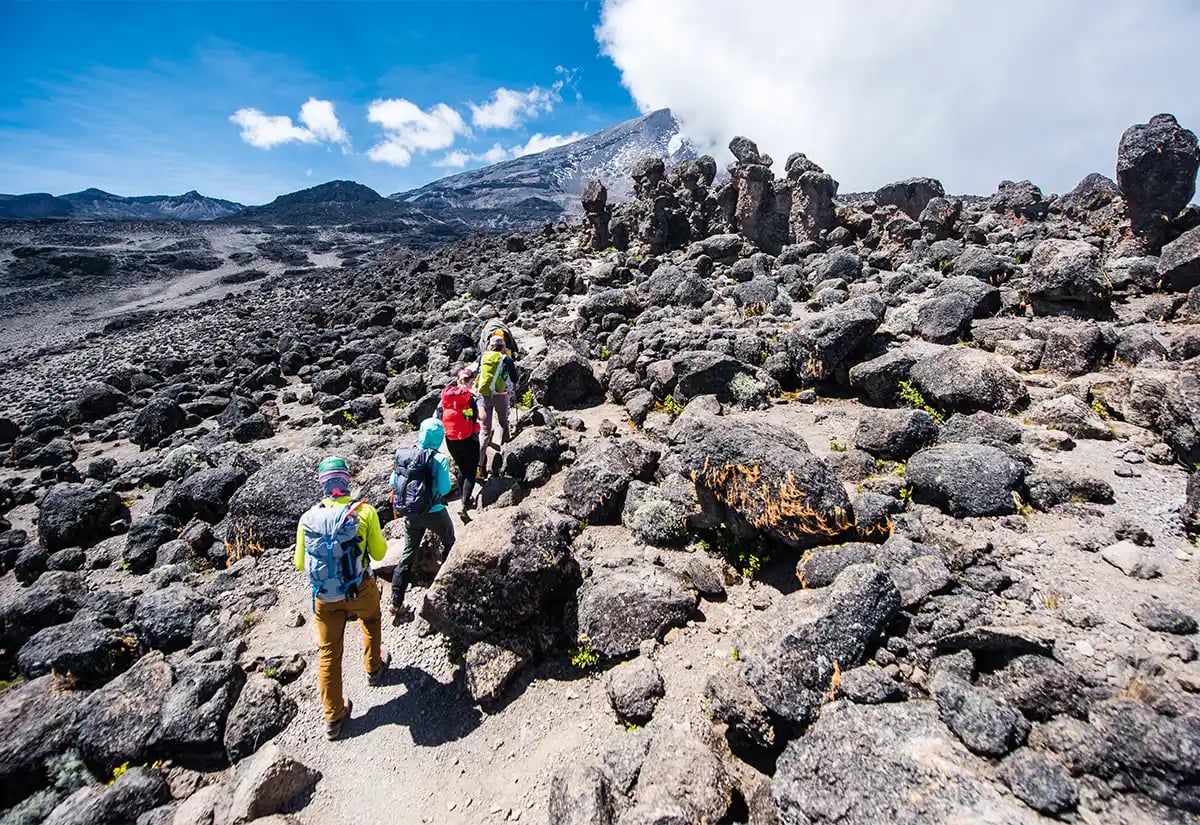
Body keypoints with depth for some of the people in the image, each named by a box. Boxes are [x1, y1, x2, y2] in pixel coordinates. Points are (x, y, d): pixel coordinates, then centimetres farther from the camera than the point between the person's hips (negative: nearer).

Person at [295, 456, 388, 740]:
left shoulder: (308, 518, -8)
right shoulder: (365, 512, -17)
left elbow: (300, 564, 4)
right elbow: (379, 553, -7)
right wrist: (377, 538, 12)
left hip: (325, 599, 2)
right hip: (361, 591, -2)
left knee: (329, 654, 17)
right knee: (371, 620, 32)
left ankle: (333, 718, 28)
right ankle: (373, 669, 49)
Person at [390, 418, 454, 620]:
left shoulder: (402, 454, -2)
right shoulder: (439, 459, -17)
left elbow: (393, 482, 6)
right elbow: (445, 489, -16)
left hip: (409, 513, 5)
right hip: (433, 512, -4)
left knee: (407, 555, 16)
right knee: (449, 543, 23)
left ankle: (396, 603, 18)